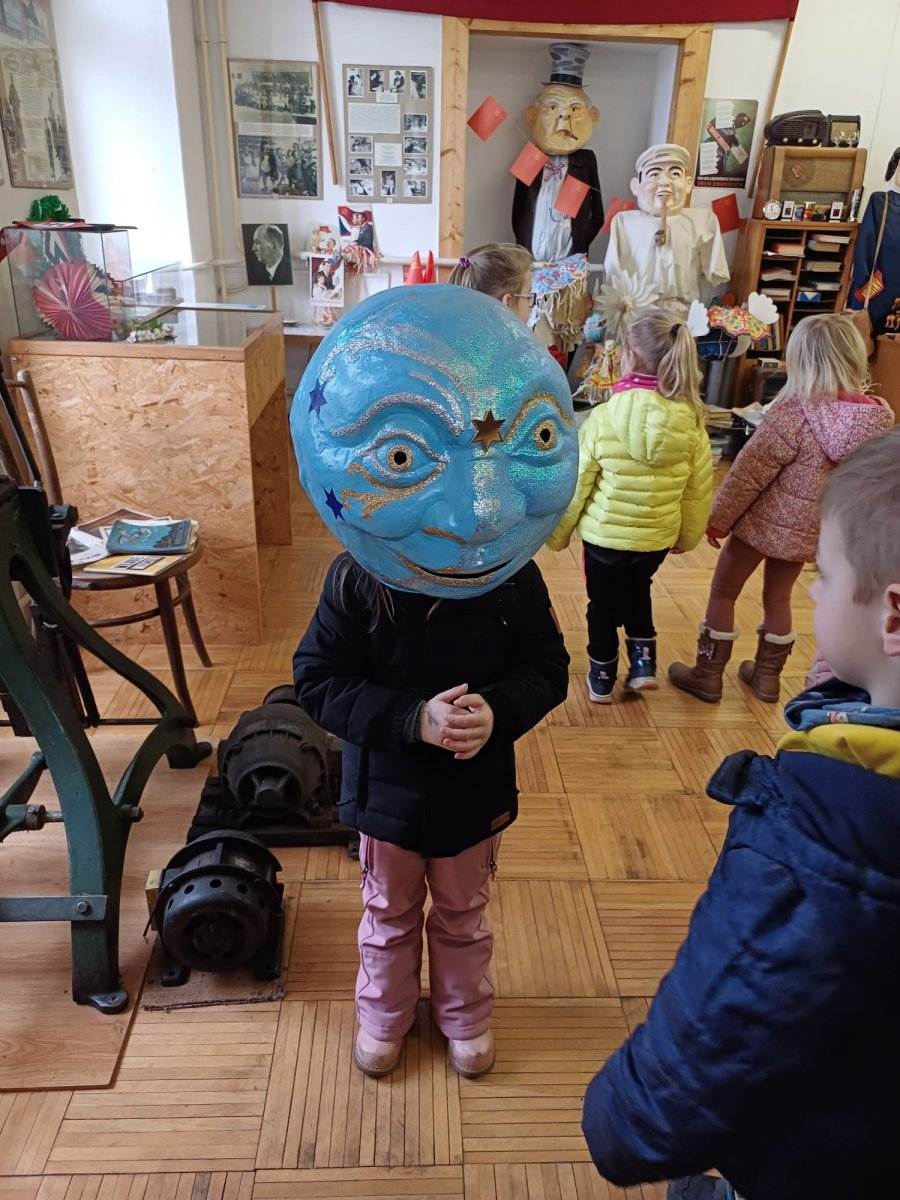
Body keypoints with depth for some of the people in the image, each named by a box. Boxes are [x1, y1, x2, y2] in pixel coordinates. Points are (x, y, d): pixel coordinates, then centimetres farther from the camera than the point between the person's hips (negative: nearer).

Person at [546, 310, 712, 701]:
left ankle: (602, 679, 33)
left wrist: (558, 533, 4)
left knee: (603, 603, 20)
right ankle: (643, 663, 27)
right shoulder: (690, 421, -11)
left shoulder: (603, 417, -18)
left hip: (604, 535, -3)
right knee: (638, 591, 32)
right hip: (658, 537, 3)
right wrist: (688, 535, 16)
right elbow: (699, 489, -1)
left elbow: (575, 485, -12)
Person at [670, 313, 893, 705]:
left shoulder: (795, 411, -24)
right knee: (778, 598, 24)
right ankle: (767, 677, 36)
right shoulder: (881, 417, -7)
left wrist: (719, 517, -7)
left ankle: (707, 676, 21)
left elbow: (750, 471, -18)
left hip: (768, 521, -5)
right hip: (812, 530, 6)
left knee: (722, 592, 13)